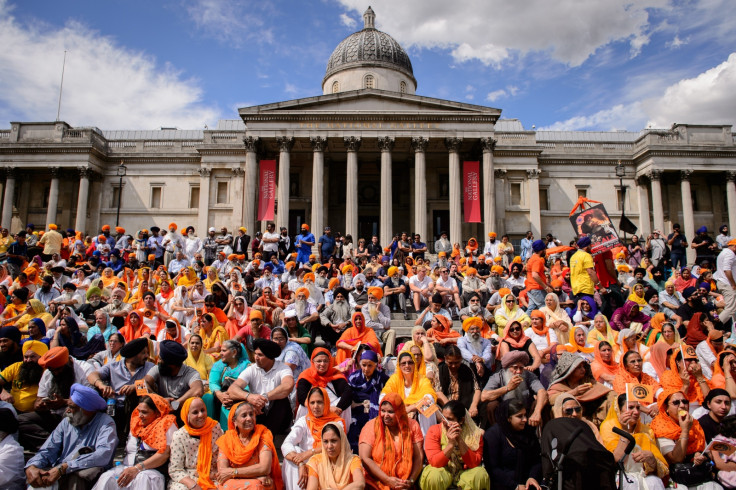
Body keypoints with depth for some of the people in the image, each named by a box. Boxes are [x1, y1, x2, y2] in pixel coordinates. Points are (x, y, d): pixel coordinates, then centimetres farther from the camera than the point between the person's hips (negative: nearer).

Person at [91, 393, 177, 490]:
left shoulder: (165, 425, 1)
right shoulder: (136, 423, 23)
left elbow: (164, 454, -11)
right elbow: (128, 449, 24)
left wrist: (137, 468, -17)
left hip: (152, 470, -6)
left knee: (142, 479, -40)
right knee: (106, 478, -24)